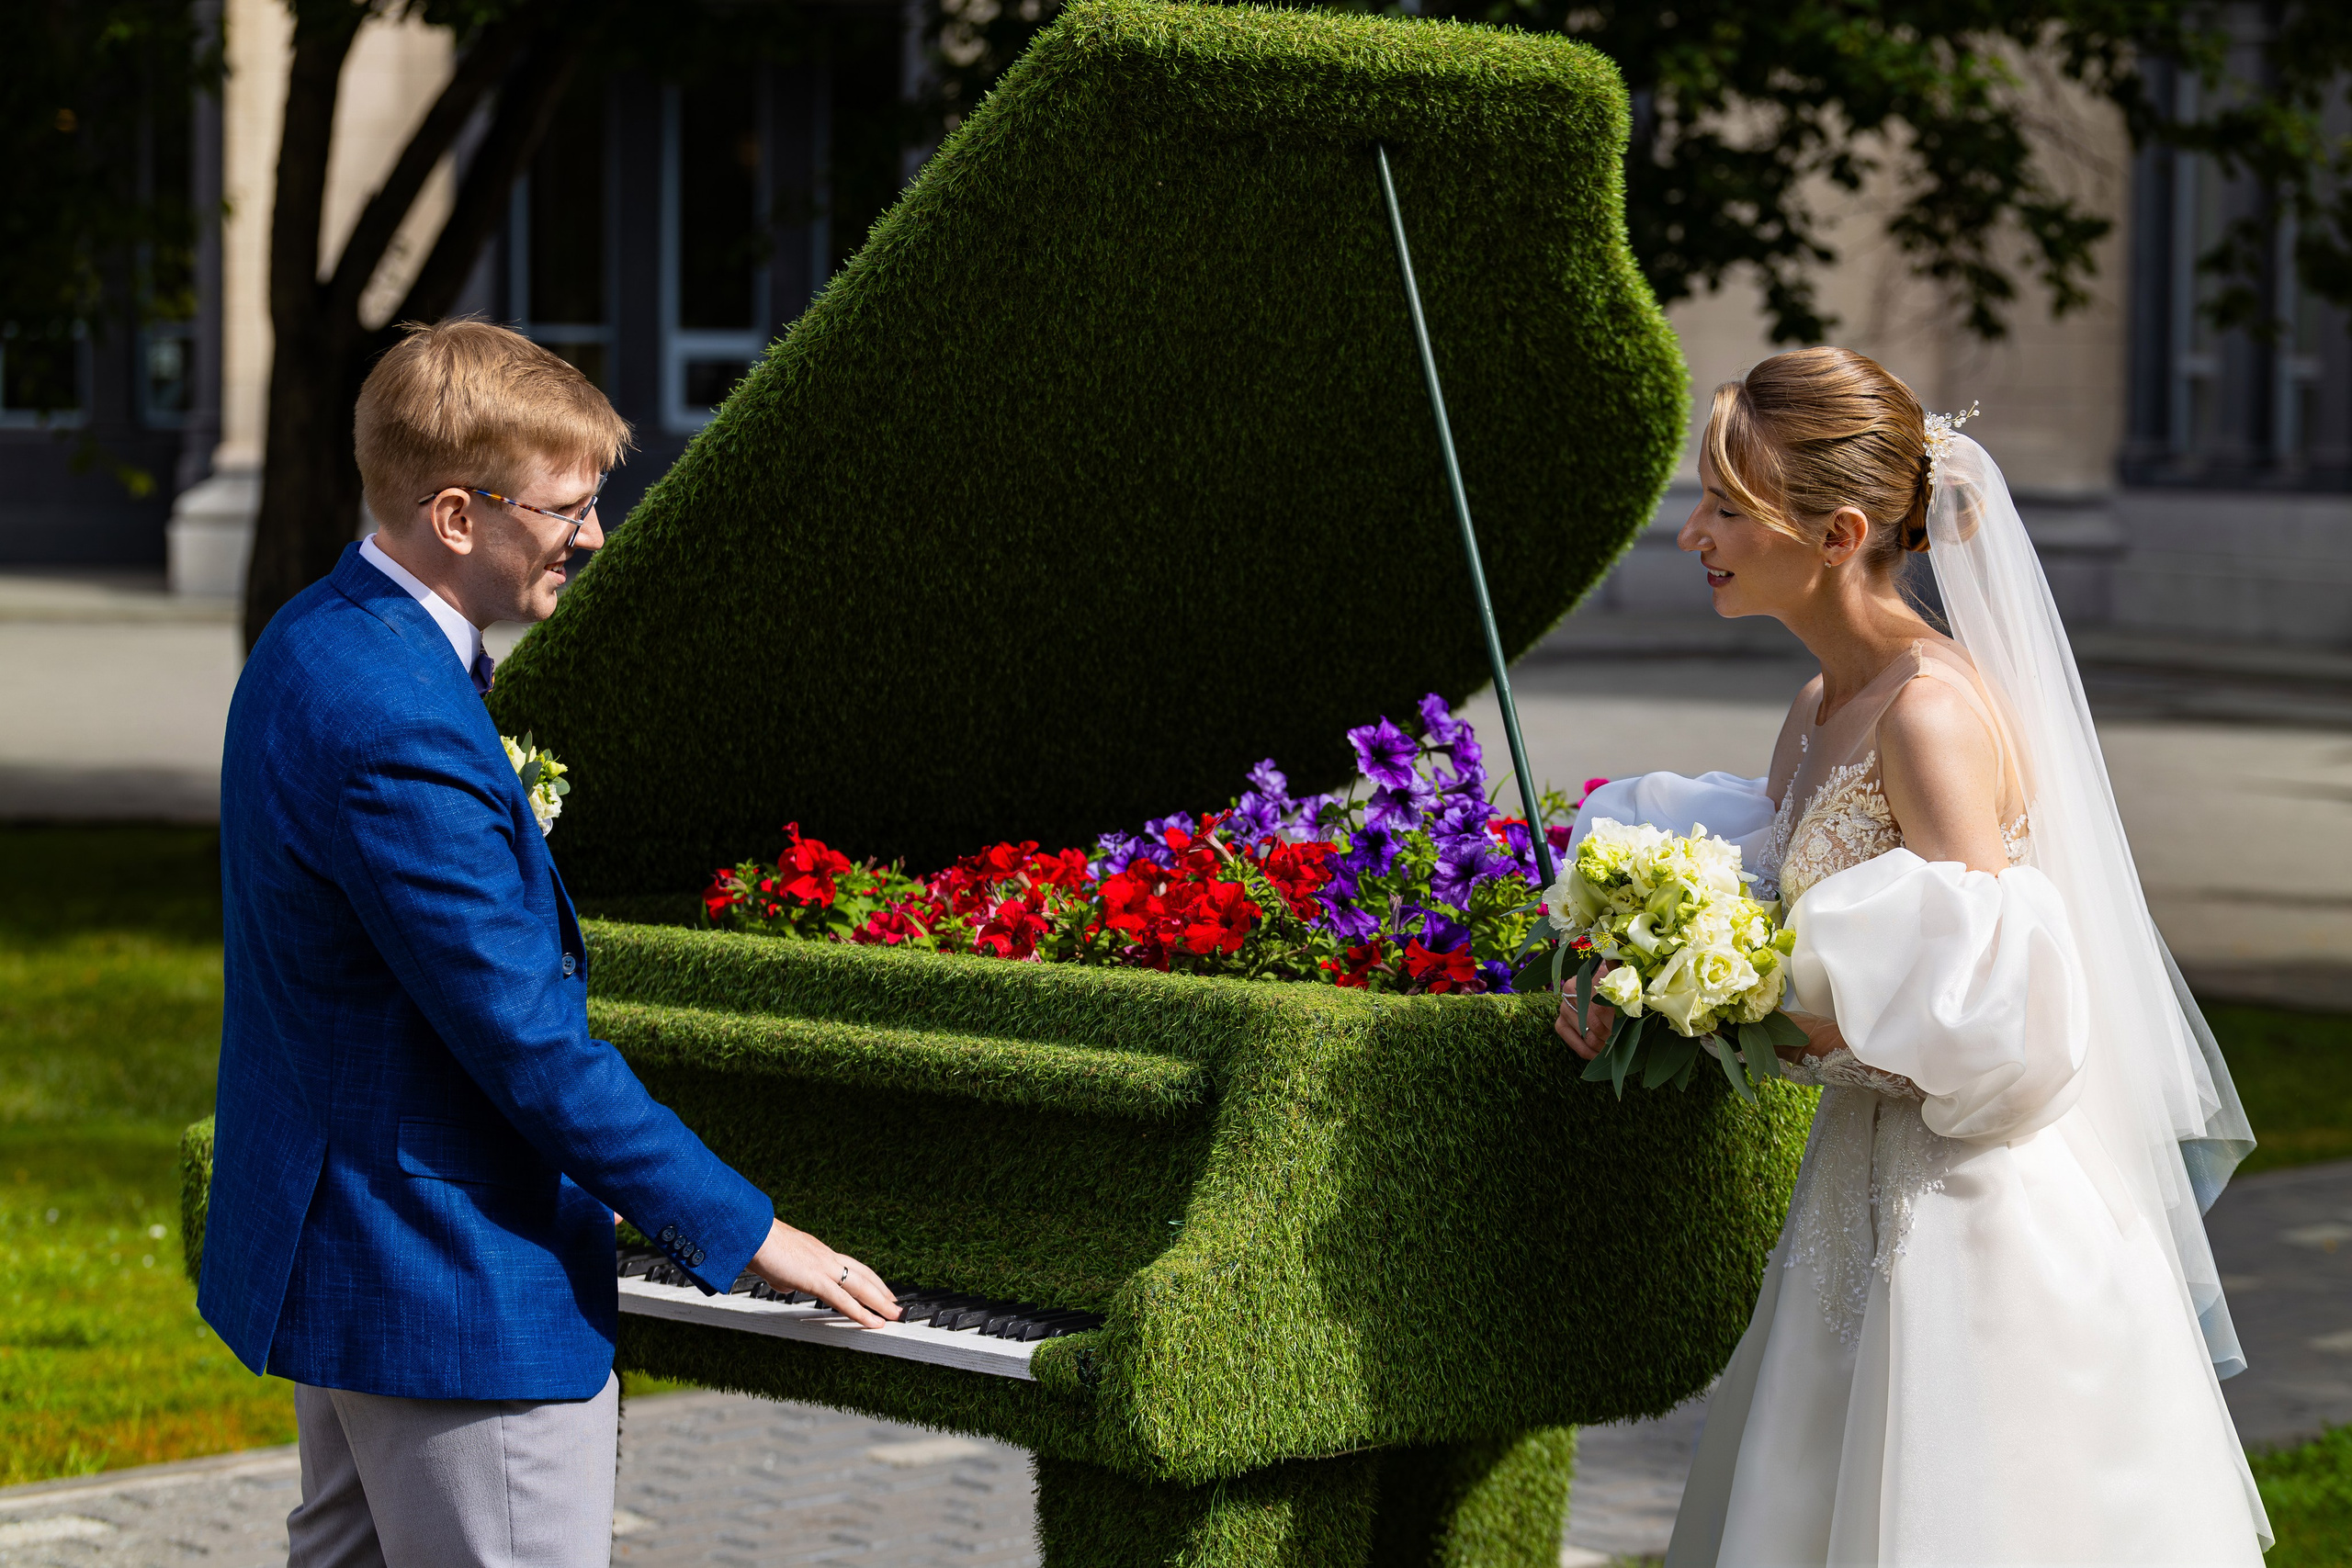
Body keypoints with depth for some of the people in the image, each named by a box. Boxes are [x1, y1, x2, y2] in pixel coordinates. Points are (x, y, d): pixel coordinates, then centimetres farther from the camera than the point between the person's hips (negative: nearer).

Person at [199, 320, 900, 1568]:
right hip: (451, 1289, -11)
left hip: (341, 1259, 11)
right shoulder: (398, 726, -27)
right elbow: (527, 1039, -24)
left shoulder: (317, 642, 7)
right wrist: (743, 1230, -16)